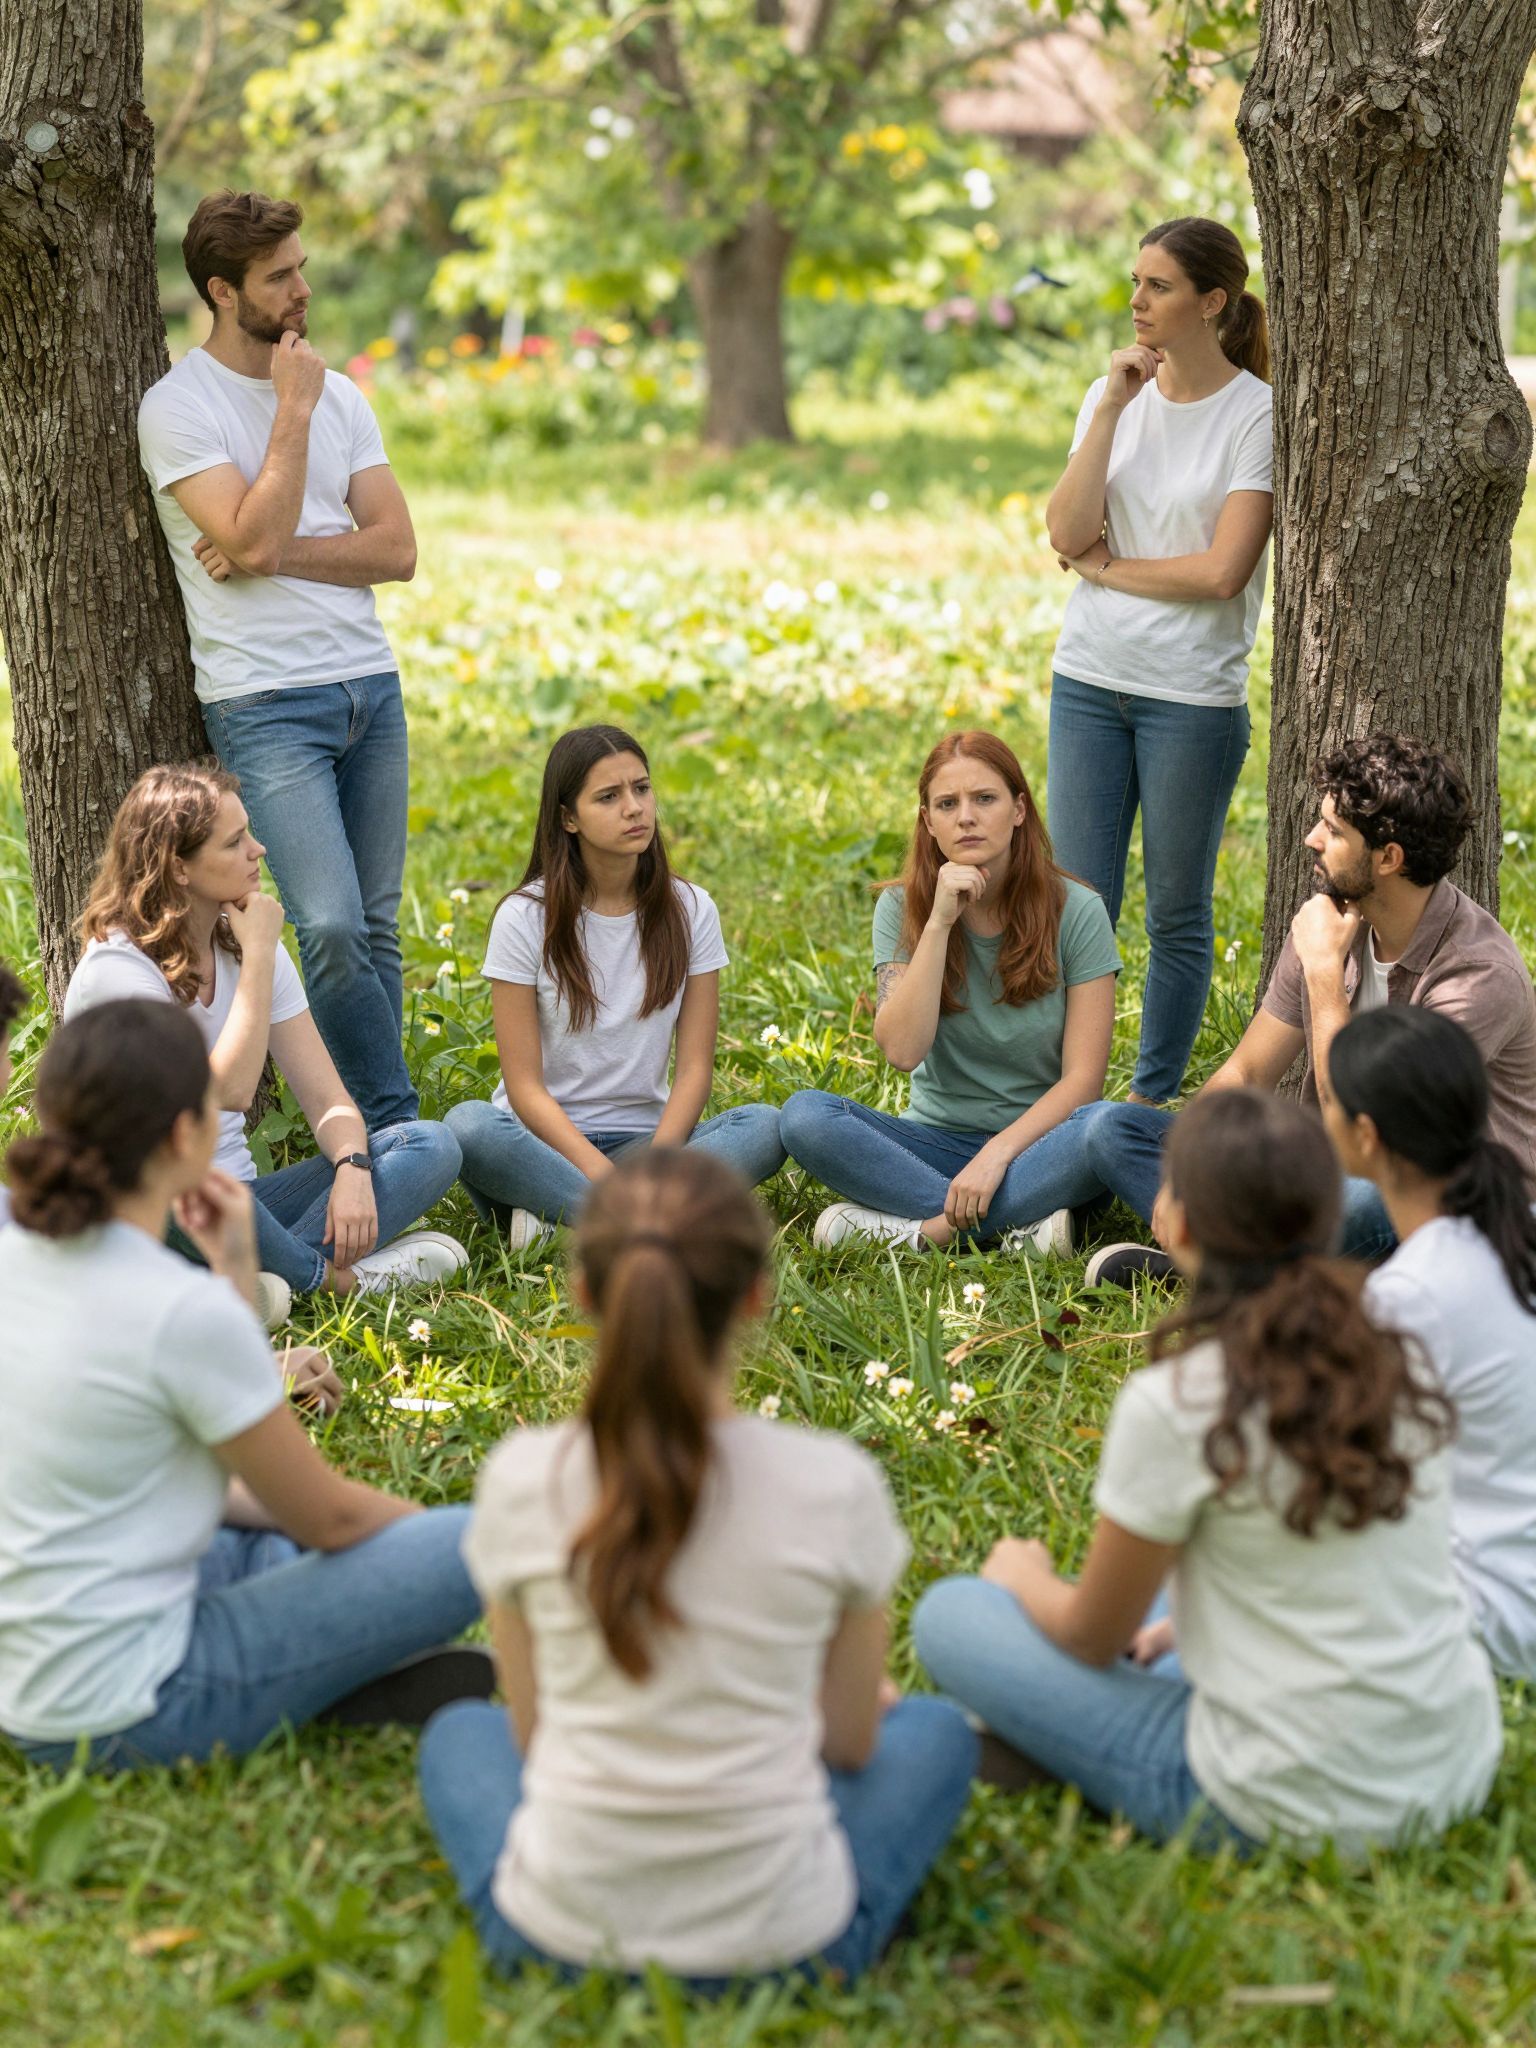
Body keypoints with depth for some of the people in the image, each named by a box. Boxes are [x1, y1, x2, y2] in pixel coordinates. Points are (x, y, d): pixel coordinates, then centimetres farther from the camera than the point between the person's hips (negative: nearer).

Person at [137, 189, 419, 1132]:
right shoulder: (179, 405, -4)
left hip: (371, 681, 5)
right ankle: (398, 1128, -3)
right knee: (333, 928, -15)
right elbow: (252, 540, -17)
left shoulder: (340, 395, 13)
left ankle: (375, 1132, 16)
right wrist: (293, 412, -10)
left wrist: (274, 555, -9)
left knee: (377, 928, 6)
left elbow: (397, 550, 4)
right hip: (265, 701, -5)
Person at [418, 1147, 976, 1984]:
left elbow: (531, 1730, 2)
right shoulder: (834, 1484, -13)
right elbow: (850, 1739, 1)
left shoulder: (522, 1480, -10)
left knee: (458, 1734, 33)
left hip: (558, 1935, 1)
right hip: (785, 1938, -1)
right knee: (937, 1731, 28)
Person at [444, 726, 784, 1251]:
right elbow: (525, 1087, -10)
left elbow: (694, 1068, -3)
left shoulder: (689, 911, 2)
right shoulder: (524, 918, -6)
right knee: (468, 1126, -35)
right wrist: (606, 1175, -24)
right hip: (545, 1138, -2)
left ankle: (560, 1217, -27)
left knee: (765, 1127, -26)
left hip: (646, 1138, 3)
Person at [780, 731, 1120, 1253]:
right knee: (803, 1115, -25)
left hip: (1036, 1141, -2)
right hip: (937, 1140, 2)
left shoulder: (1075, 911, -6)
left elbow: (1083, 1078, -10)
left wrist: (997, 1155, -23)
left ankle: (926, 1226, -25)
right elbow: (902, 1050, -16)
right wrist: (939, 921, -21)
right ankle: (1020, 1225, -27)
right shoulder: (902, 908, -1)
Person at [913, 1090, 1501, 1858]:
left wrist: (1025, 1578, 16)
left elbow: (1093, 1638, -5)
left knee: (950, 1614, 5)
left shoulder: (1174, 1405, -19)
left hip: (1294, 1812, -6)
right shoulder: (1399, 1366, -1)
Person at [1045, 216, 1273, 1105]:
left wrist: (1111, 568, -5)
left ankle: (1153, 1100, 18)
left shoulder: (1257, 415, -6)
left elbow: (1222, 570, -14)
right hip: (1090, 678, 4)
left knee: (1178, 914, 7)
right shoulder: (1113, 394, 8)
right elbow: (1069, 534, -5)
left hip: (1194, 695, -4)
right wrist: (1112, 409, -9)